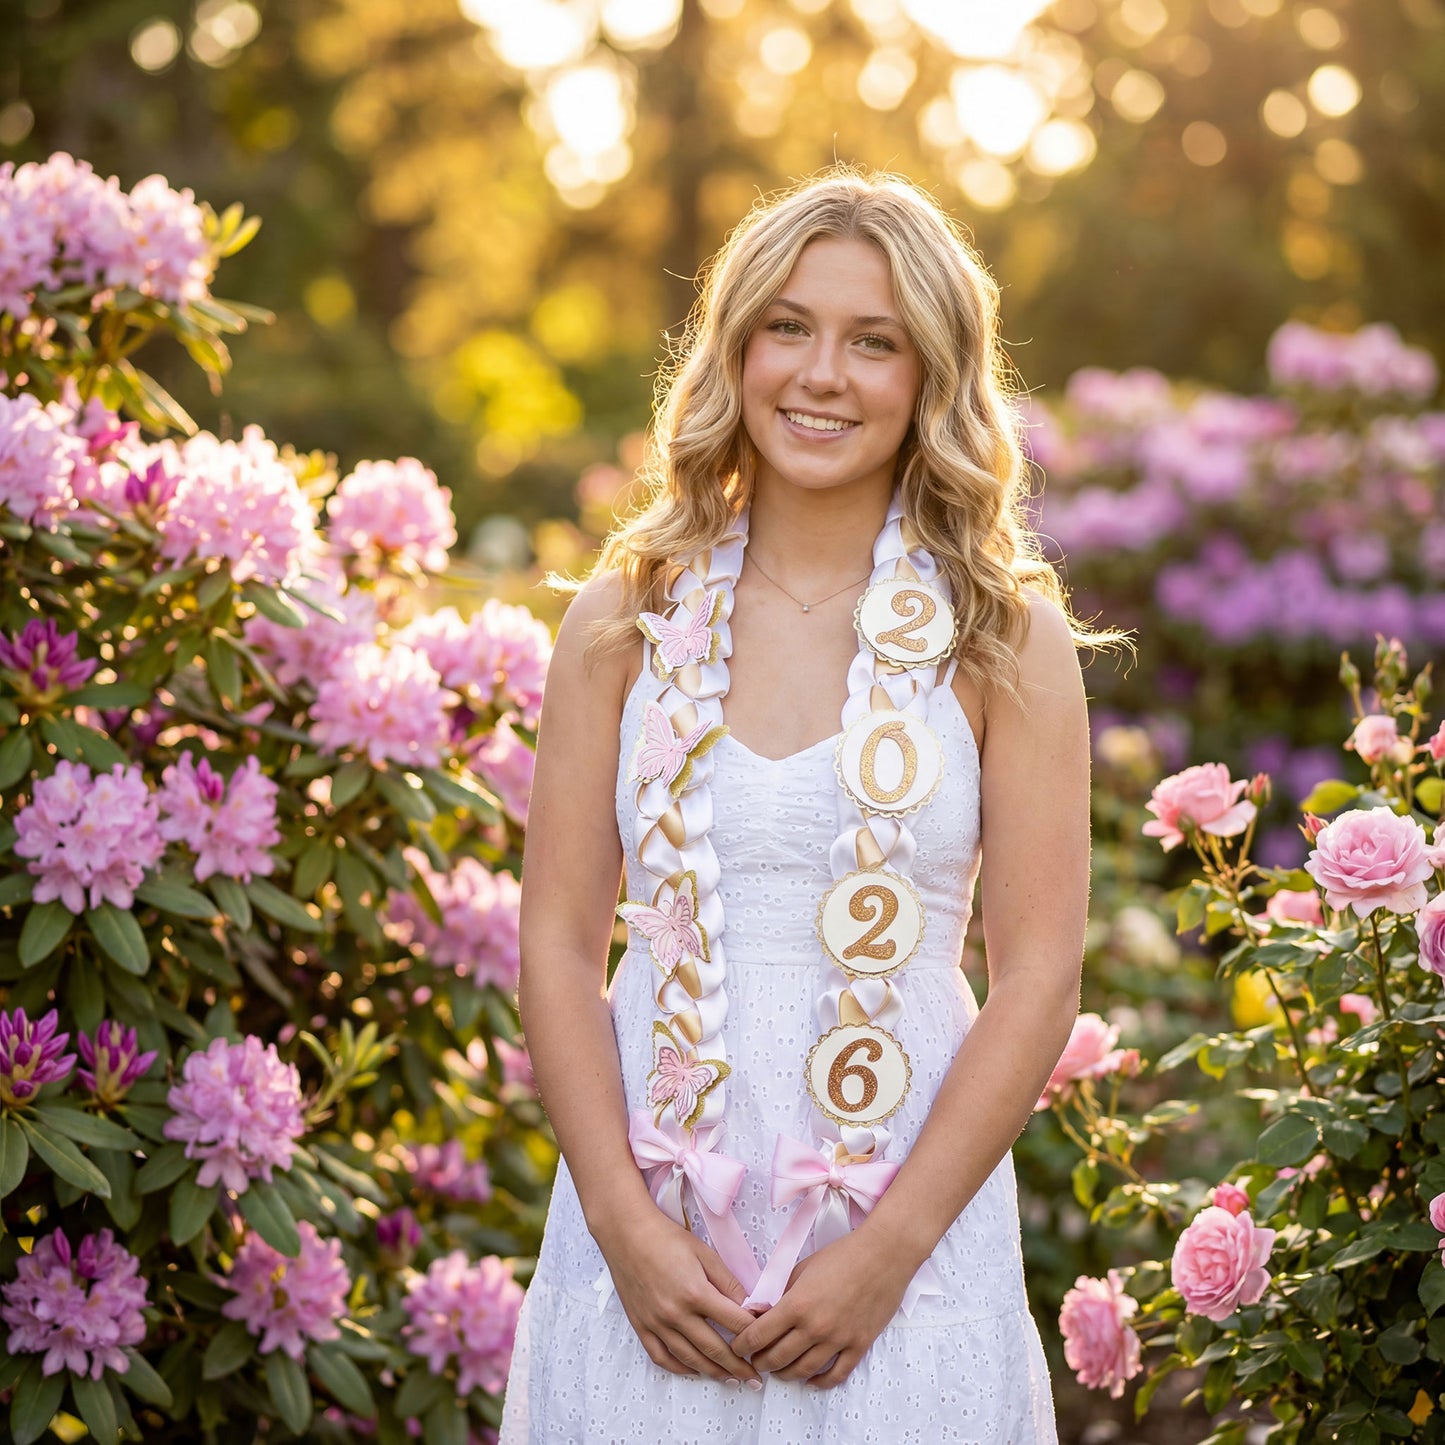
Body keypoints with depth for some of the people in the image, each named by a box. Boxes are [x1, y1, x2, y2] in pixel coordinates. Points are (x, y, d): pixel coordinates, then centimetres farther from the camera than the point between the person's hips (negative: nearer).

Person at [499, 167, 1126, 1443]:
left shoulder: (1005, 640, -1)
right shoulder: (626, 620, 3)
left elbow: (1039, 976, -4)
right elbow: (558, 943, 2)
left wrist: (890, 1248, -11)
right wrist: (624, 1224, -8)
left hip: (910, 1247, -1)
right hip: (649, 1238, 1)